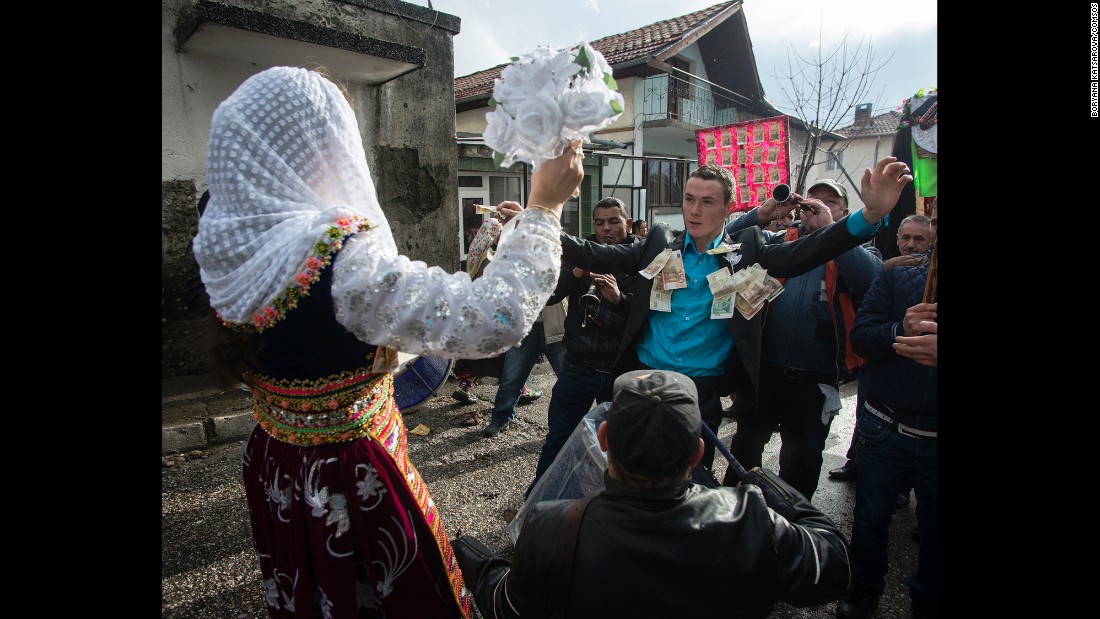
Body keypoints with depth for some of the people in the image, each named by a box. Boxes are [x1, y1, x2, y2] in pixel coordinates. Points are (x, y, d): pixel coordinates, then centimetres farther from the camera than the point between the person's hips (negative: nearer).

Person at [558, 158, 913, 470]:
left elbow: (804, 252, -12)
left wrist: (870, 214, -27)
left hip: (701, 393, -1)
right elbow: (603, 257, -3)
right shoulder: (660, 242, 3)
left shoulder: (747, 250, 0)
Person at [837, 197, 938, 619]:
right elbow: (860, 335, -4)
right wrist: (901, 329, -23)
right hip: (885, 427, 1)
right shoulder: (897, 276, 2)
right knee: (870, 519, 14)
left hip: (931, 438, 0)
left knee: (933, 527, 15)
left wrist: (935, 348, -27)